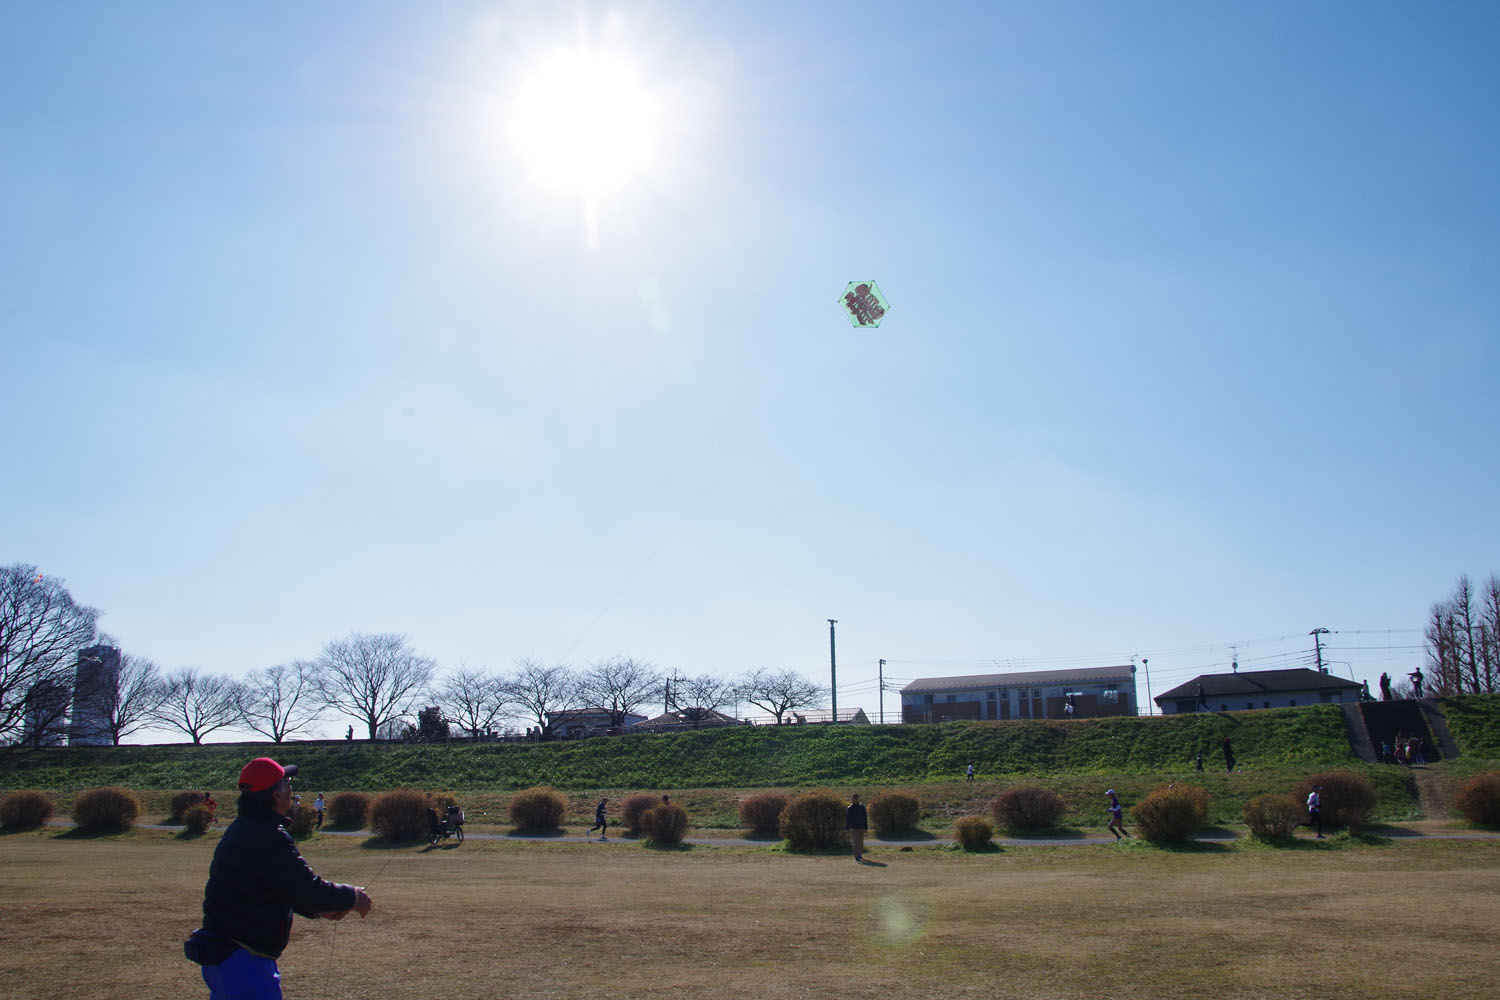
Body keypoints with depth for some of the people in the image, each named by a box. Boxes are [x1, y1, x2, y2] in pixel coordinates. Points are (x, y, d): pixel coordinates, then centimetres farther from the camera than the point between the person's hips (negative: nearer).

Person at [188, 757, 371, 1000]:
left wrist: (319, 909, 15)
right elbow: (306, 887, -22)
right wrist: (351, 897, -6)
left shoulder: (242, 829, 11)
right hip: (242, 961, -10)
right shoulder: (267, 838, -22)